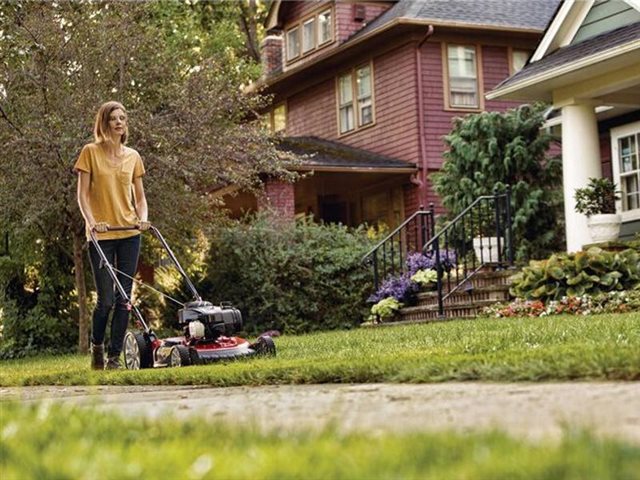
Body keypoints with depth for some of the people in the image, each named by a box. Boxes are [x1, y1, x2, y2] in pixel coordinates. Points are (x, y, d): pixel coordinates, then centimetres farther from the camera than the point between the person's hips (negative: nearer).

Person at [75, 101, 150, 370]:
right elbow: (82, 194, -3)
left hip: (129, 234, 3)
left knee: (124, 299, 0)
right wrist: (91, 221, -18)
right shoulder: (91, 152, 1)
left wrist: (143, 218, -5)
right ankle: (96, 346, 21)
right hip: (101, 235, -3)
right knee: (106, 299, -6)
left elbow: (139, 196, 14)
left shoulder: (133, 156, 11)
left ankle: (114, 356, 7)